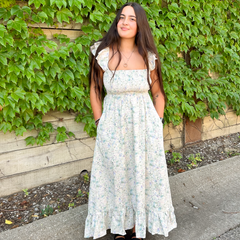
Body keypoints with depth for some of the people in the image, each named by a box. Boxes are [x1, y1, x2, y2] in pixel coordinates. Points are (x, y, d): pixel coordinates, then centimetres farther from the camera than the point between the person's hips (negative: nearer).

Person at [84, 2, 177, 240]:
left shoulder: (149, 57, -1)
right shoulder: (103, 53, -4)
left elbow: (158, 93, 8)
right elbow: (94, 89, 4)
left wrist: (157, 124, 2)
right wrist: (100, 123, -1)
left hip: (144, 125, 1)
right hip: (113, 125, 0)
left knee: (143, 175, 8)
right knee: (115, 175, 9)